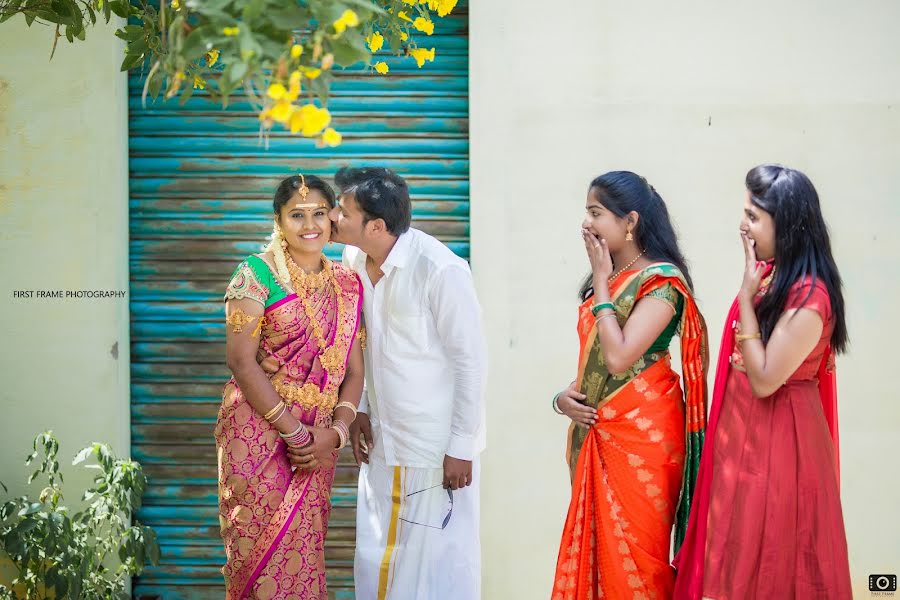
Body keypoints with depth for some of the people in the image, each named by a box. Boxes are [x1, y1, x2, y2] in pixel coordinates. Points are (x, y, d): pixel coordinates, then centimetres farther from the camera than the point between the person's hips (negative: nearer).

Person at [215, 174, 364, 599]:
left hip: (318, 441, 5)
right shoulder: (258, 274, -6)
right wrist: (294, 432, -15)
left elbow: (353, 369, 9)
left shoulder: (347, 284, 10)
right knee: (262, 549, -2)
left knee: (304, 552, 9)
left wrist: (337, 430, -8)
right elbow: (241, 361, -13)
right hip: (259, 432, -4)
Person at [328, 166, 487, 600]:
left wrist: (461, 448, -15)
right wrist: (360, 409, 11)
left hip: (437, 448, -7)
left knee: (442, 564, 2)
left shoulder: (440, 270, -22)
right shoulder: (354, 261, 0)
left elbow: (470, 361, -17)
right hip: (382, 441, 7)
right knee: (376, 559, 14)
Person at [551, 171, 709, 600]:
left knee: (632, 553, -2)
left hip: (641, 434, -8)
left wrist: (602, 283, -14)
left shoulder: (661, 281, -12)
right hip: (596, 432, 8)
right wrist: (564, 396, -1)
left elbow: (618, 358, -22)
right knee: (595, 546, 11)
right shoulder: (605, 279, 13)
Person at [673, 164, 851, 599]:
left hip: (777, 435, -9)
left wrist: (747, 296, -21)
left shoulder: (808, 298, -23)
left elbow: (764, 380, -22)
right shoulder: (770, 274, 5)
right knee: (740, 551, 17)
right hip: (745, 428, 9)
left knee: (769, 559, 3)